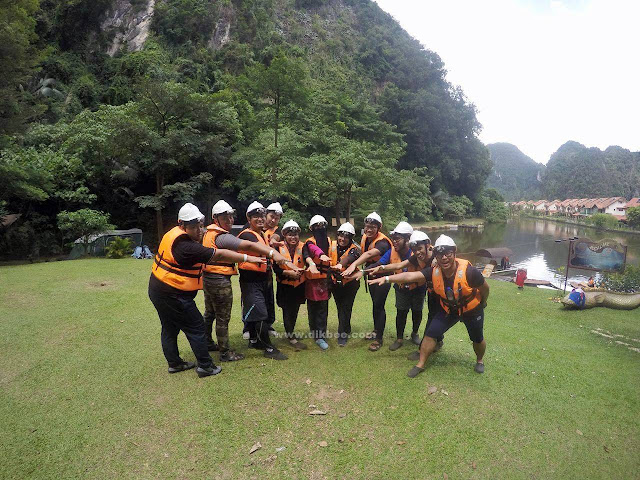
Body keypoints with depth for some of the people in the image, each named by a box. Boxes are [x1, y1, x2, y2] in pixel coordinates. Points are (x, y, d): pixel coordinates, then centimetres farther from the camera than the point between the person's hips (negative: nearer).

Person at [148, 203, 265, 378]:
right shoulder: (187, 247, -28)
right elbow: (219, 255, -27)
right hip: (173, 295, -10)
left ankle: (174, 363, 34)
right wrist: (247, 258, -23)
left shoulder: (173, 233, 1)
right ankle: (205, 366, 11)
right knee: (196, 328, 2)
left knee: (170, 328, 20)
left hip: (157, 290, 10)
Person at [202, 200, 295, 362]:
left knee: (210, 313, 24)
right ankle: (225, 352, 12)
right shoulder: (223, 237, -23)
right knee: (223, 318, 1)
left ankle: (207, 343, 40)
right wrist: (273, 253, -41)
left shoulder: (209, 232, 8)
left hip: (208, 278, 10)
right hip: (220, 280, -10)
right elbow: (249, 246, -33)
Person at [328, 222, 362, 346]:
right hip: (335, 282, 5)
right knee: (340, 307, 18)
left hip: (350, 283, -4)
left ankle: (342, 334, 13)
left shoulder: (354, 249, -20)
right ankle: (346, 329, 39)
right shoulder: (332, 245, -6)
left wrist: (341, 265, -61)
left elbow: (349, 258, -42)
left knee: (346, 308, -1)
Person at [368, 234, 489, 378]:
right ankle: (420, 364, 12)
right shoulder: (434, 272, -25)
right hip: (449, 310, 2)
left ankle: (480, 360, 51)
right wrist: (387, 278, -45)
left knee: (477, 339, 18)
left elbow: (485, 289, -15)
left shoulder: (469, 272, -34)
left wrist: (482, 304, 4)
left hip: (472, 311, -2)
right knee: (430, 334, -6)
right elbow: (410, 276, -34)